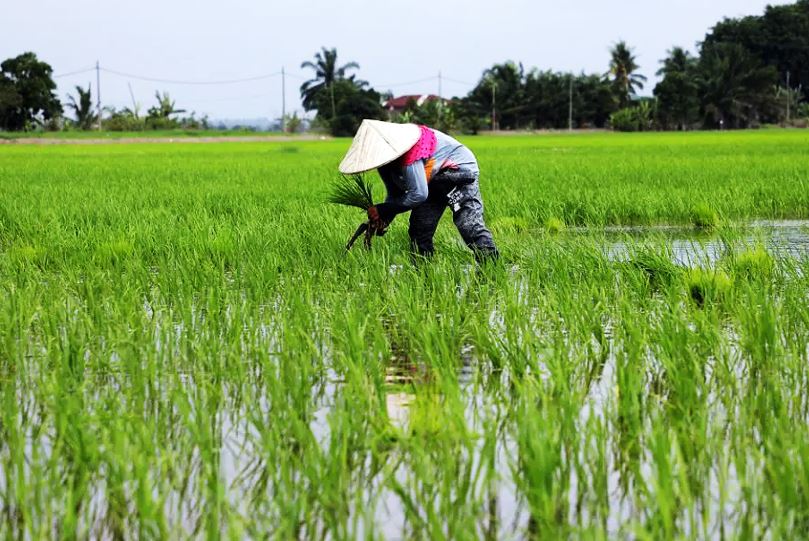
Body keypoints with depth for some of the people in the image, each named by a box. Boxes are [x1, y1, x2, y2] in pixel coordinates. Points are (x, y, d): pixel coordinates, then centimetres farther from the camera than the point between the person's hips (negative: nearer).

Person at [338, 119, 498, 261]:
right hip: (434, 183, 10)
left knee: (470, 224, -23)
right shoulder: (386, 160, -6)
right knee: (419, 229, 6)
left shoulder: (409, 158, -36)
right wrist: (382, 220, -16)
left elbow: (418, 194, -36)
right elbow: (395, 195, 2)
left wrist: (382, 210, -30)